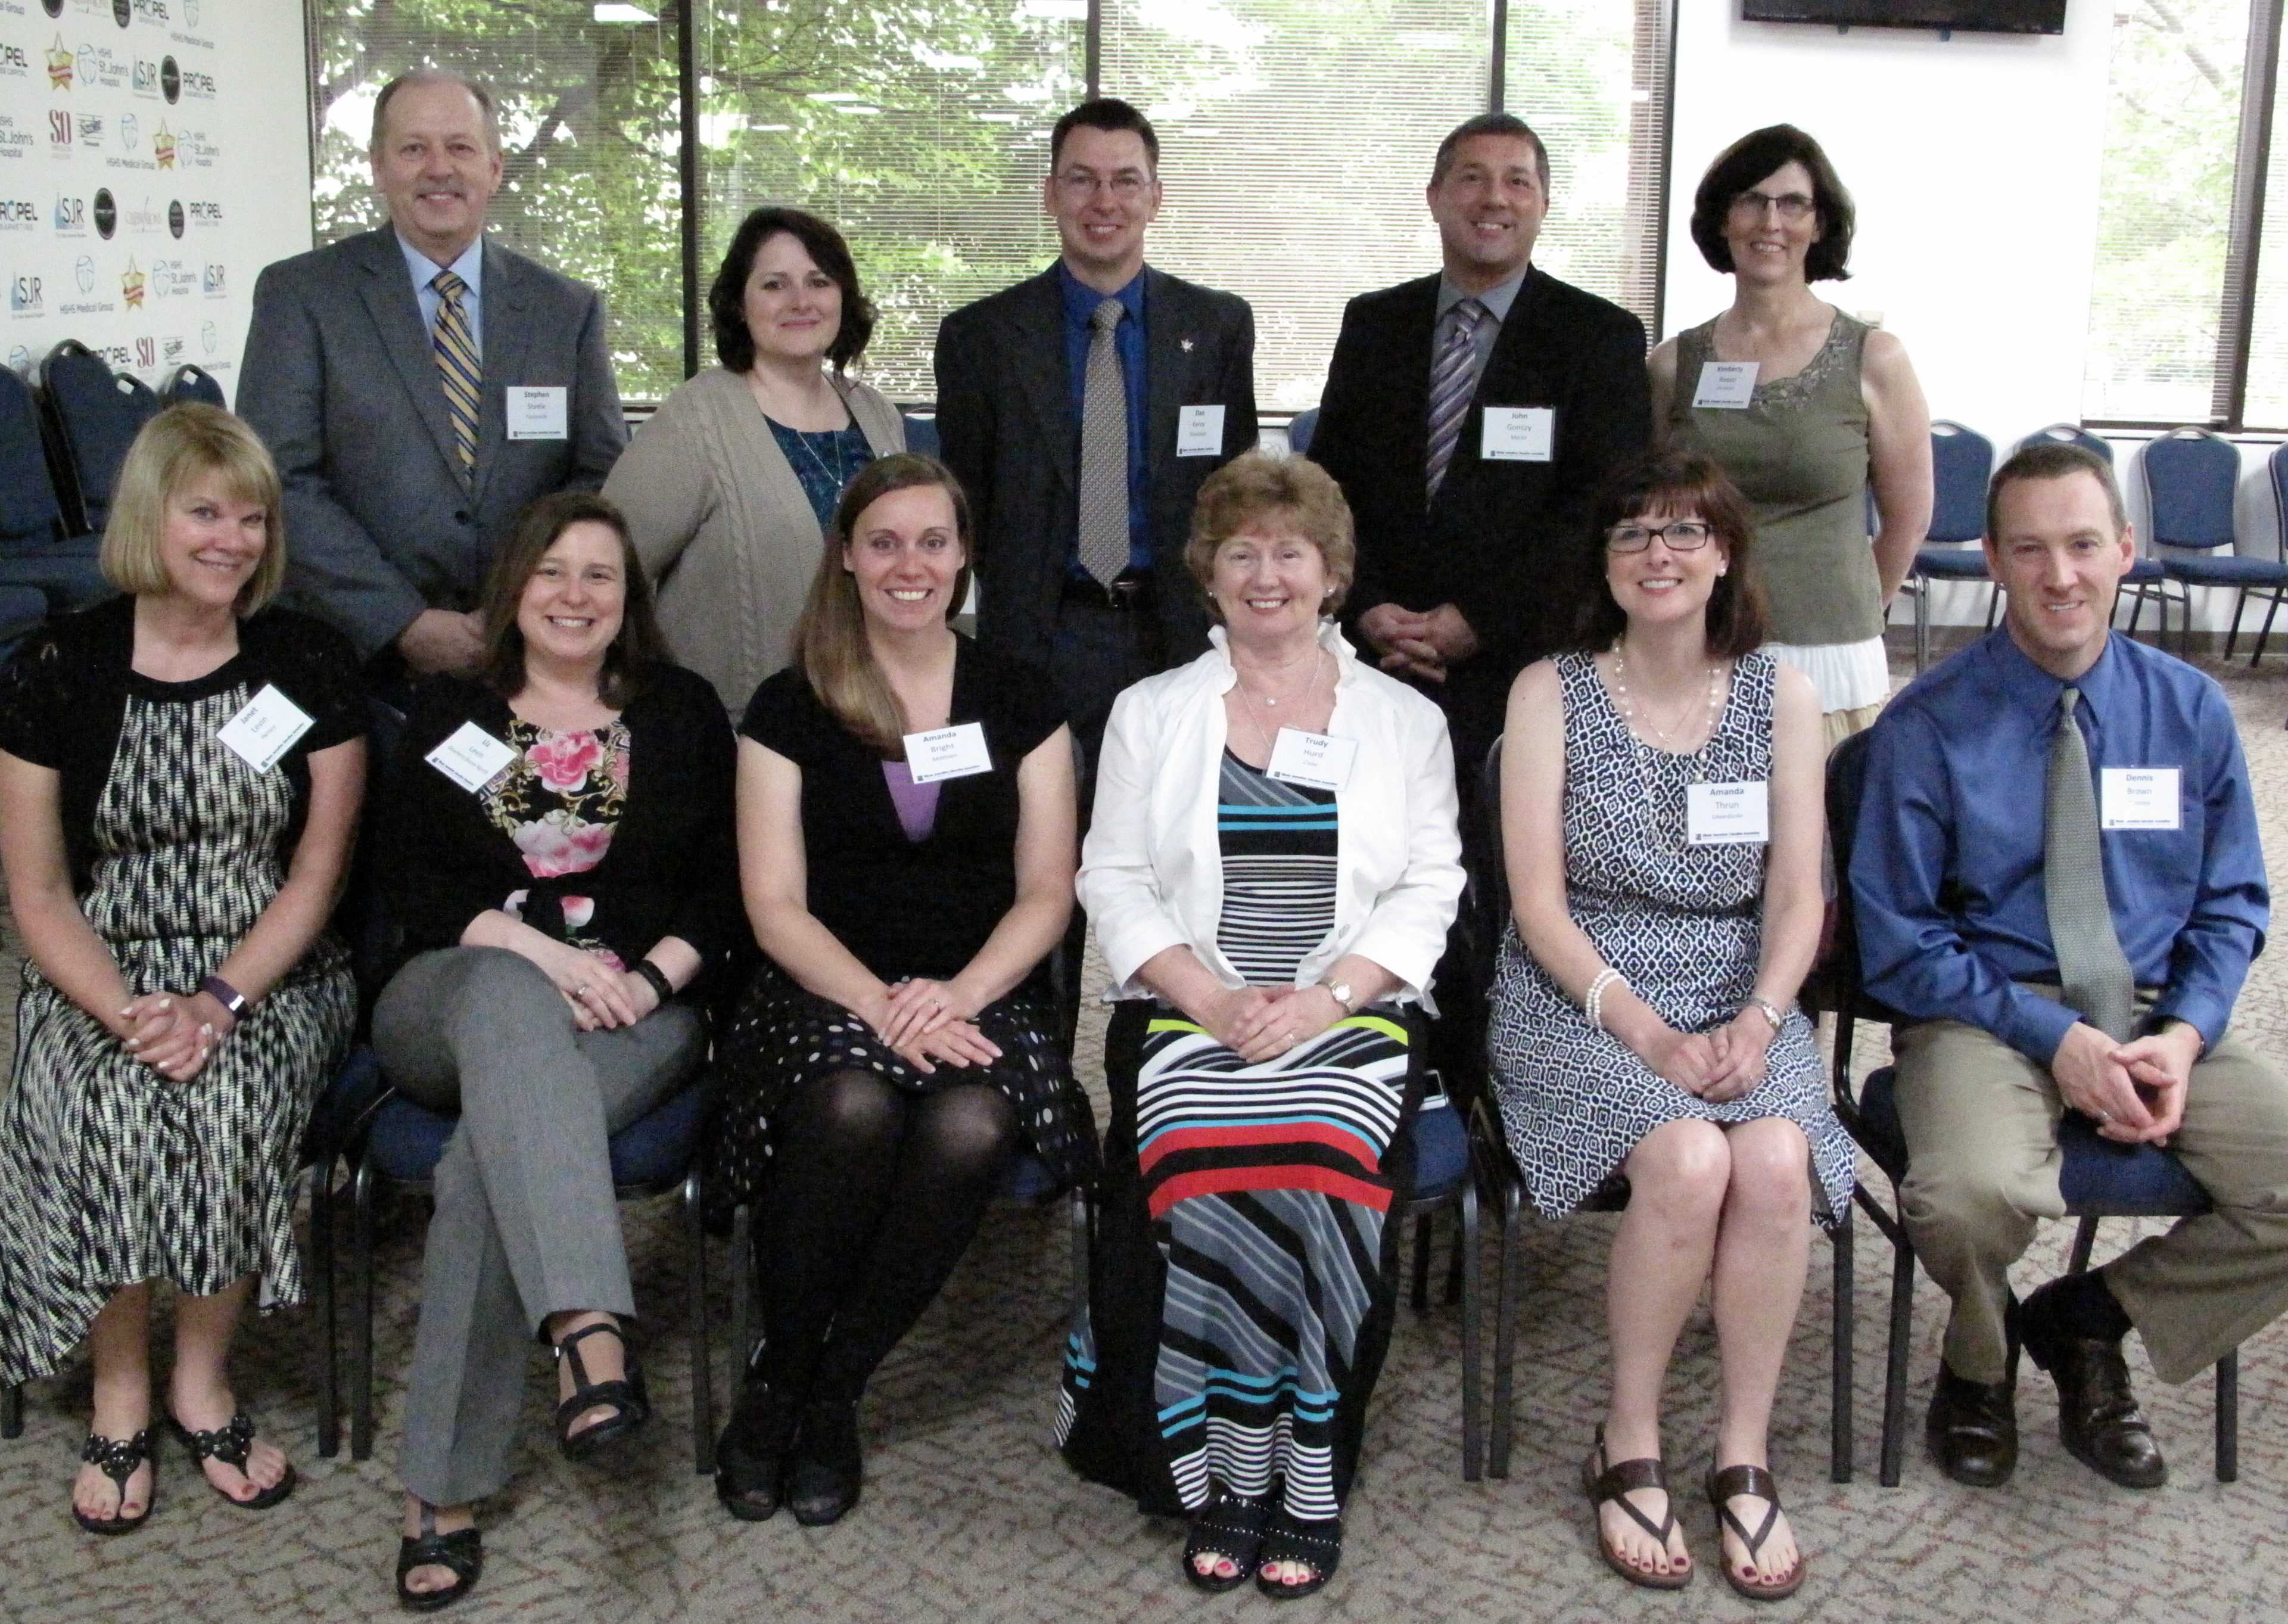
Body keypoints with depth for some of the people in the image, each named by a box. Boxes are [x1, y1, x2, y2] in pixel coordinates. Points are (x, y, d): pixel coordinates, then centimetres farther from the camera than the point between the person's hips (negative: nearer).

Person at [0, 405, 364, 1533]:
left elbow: (316, 873, 0)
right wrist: (128, 1012, -17)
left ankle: (203, 1381, -10)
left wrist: (220, 1001, -15)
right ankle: (120, 1392, -9)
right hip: (99, 974, 0)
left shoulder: (309, 667, 2)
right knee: (109, 1108, -31)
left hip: (266, 973, 0)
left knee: (234, 1099, -31)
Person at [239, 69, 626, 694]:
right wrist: (403, 624, -15)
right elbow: (282, 483, -6)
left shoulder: (567, 309, 8)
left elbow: (601, 478, 6)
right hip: (360, 660, -2)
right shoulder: (300, 295, 1)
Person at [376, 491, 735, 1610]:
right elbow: (416, 889, 5)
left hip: (639, 1010, 0)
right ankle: (588, 1325, -57)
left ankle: (443, 1487, -29)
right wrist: (545, 953, -13)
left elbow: (722, 884, 9)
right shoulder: (447, 717, 17)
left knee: (490, 1161, -32)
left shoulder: (684, 712, 17)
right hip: (458, 999, 0)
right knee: (507, 993, -40)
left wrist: (648, 977, -10)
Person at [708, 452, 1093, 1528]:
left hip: (979, 997, 1)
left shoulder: (1019, 703, 11)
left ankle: (828, 1392, -14)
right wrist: (882, 1007, -17)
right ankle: (779, 1379, -12)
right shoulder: (788, 709, 7)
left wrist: (958, 996, -13)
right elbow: (776, 904, 0)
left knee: (970, 1123, -33)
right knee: (851, 1108, -35)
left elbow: (1046, 893, 6)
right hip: (827, 995, -1)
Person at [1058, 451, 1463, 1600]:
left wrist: (1324, 999, -11)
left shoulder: (1405, 721, 14)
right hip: (1185, 1014, 0)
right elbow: (1114, 883, 7)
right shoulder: (1150, 714, 15)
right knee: (1211, 1173, -30)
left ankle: (1300, 1481, -15)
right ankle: (1226, 1479, -15)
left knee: (1319, 1166, -30)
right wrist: (1213, 1000, -9)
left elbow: (1427, 890, 6)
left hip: (1354, 1017, 0)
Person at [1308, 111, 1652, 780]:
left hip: (1527, 668, -2)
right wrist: (1366, 607, -5)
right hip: (1376, 664, 3)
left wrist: (1478, 621, -12)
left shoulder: (1601, 336, 2)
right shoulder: (1374, 324, 13)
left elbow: (1602, 505, -6)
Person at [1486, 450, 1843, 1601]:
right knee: (1689, 1161, -31)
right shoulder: (1551, 693, 1)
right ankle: (1628, 1447, -9)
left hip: (1741, 999, 2)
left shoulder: (1781, 696, 8)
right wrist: (1648, 1033, -16)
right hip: (1579, 999, -2)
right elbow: (1538, 900, -6)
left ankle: (1745, 1455, -10)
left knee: (1776, 1162, -29)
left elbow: (1798, 892, 4)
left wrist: (1757, 1020, -14)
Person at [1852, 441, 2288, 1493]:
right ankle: (1982, 1358, 5)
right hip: (1986, 1012, -4)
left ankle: (2090, 1322, 9)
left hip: (2157, 1016, 4)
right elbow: (1899, 939, -5)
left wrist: (2186, 1033, -8)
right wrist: (2054, 1036, -15)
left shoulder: (2191, 711, 7)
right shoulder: (1929, 726, -5)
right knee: (1971, 1196, -34)